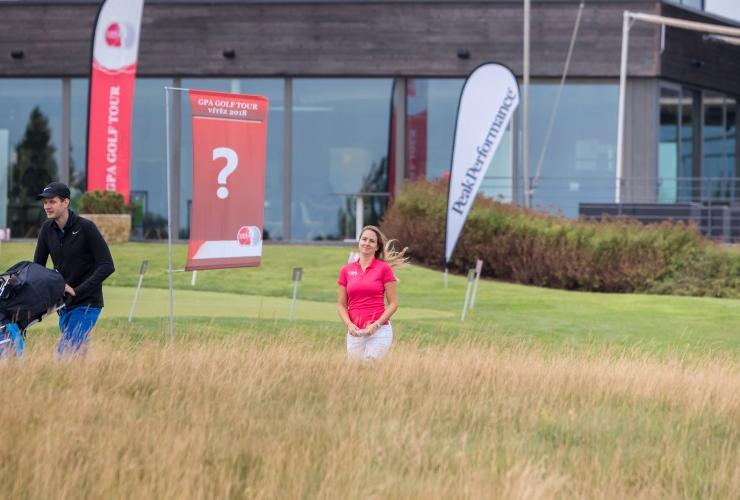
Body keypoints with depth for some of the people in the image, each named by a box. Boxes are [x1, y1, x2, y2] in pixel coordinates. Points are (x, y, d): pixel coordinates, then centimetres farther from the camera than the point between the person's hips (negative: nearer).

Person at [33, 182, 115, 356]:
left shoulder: (86, 227, -14)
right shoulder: (48, 229, 3)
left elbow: (107, 266, -17)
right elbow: (37, 266, 11)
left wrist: (78, 290, -23)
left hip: (87, 302, -6)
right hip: (64, 302, 6)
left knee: (66, 352, -16)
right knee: (79, 351, 11)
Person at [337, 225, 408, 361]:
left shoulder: (384, 268, -1)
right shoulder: (346, 270, 9)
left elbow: (393, 303, 0)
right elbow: (341, 304, 11)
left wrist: (376, 324, -11)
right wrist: (349, 324, -6)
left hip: (379, 331, -3)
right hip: (354, 332, 4)